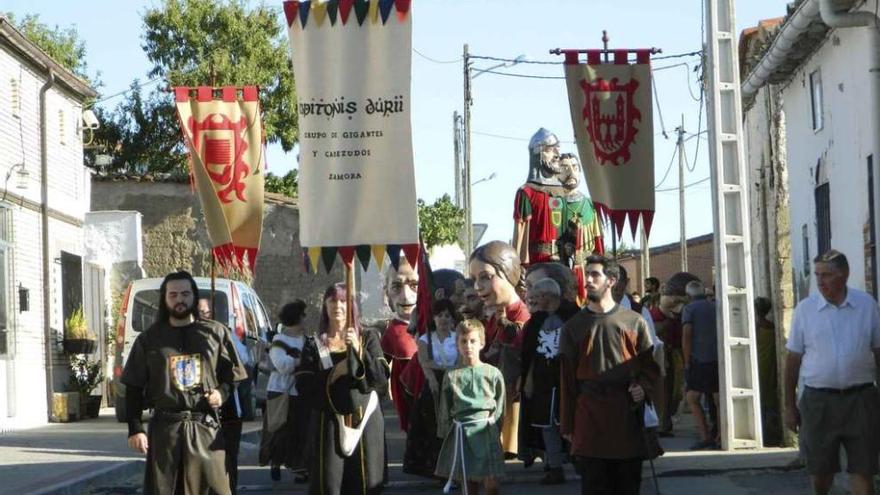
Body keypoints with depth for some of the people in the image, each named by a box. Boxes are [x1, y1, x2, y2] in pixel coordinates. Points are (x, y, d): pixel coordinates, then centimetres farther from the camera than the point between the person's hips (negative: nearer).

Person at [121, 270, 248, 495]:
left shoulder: (216, 333, 9)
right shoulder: (149, 339, 8)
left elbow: (233, 374, 15)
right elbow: (134, 389, 7)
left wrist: (222, 392, -6)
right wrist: (135, 429, -2)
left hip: (206, 426, 0)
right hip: (164, 427, 0)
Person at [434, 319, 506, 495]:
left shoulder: (493, 373, 3)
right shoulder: (451, 376, 7)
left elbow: (500, 407, 7)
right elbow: (444, 410, 10)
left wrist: (491, 424, -2)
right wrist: (446, 433, 5)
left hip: (486, 431, -1)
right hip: (461, 432, 1)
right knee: (468, 481, 6)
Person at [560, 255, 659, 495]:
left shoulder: (634, 322, 7)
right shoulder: (573, 327, 8)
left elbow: (651, 366, 11)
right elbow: (567, 378, 9)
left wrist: (643, 387, -12)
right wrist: (567, 426, 6)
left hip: (628, 414, 0)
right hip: (589, 416, 0)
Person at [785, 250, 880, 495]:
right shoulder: (805, 309, 0)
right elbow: (793, 359, 3)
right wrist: (790, 406, 3)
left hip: (860, 399, 0)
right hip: (819, 400, 0)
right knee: (820, 469, 10)